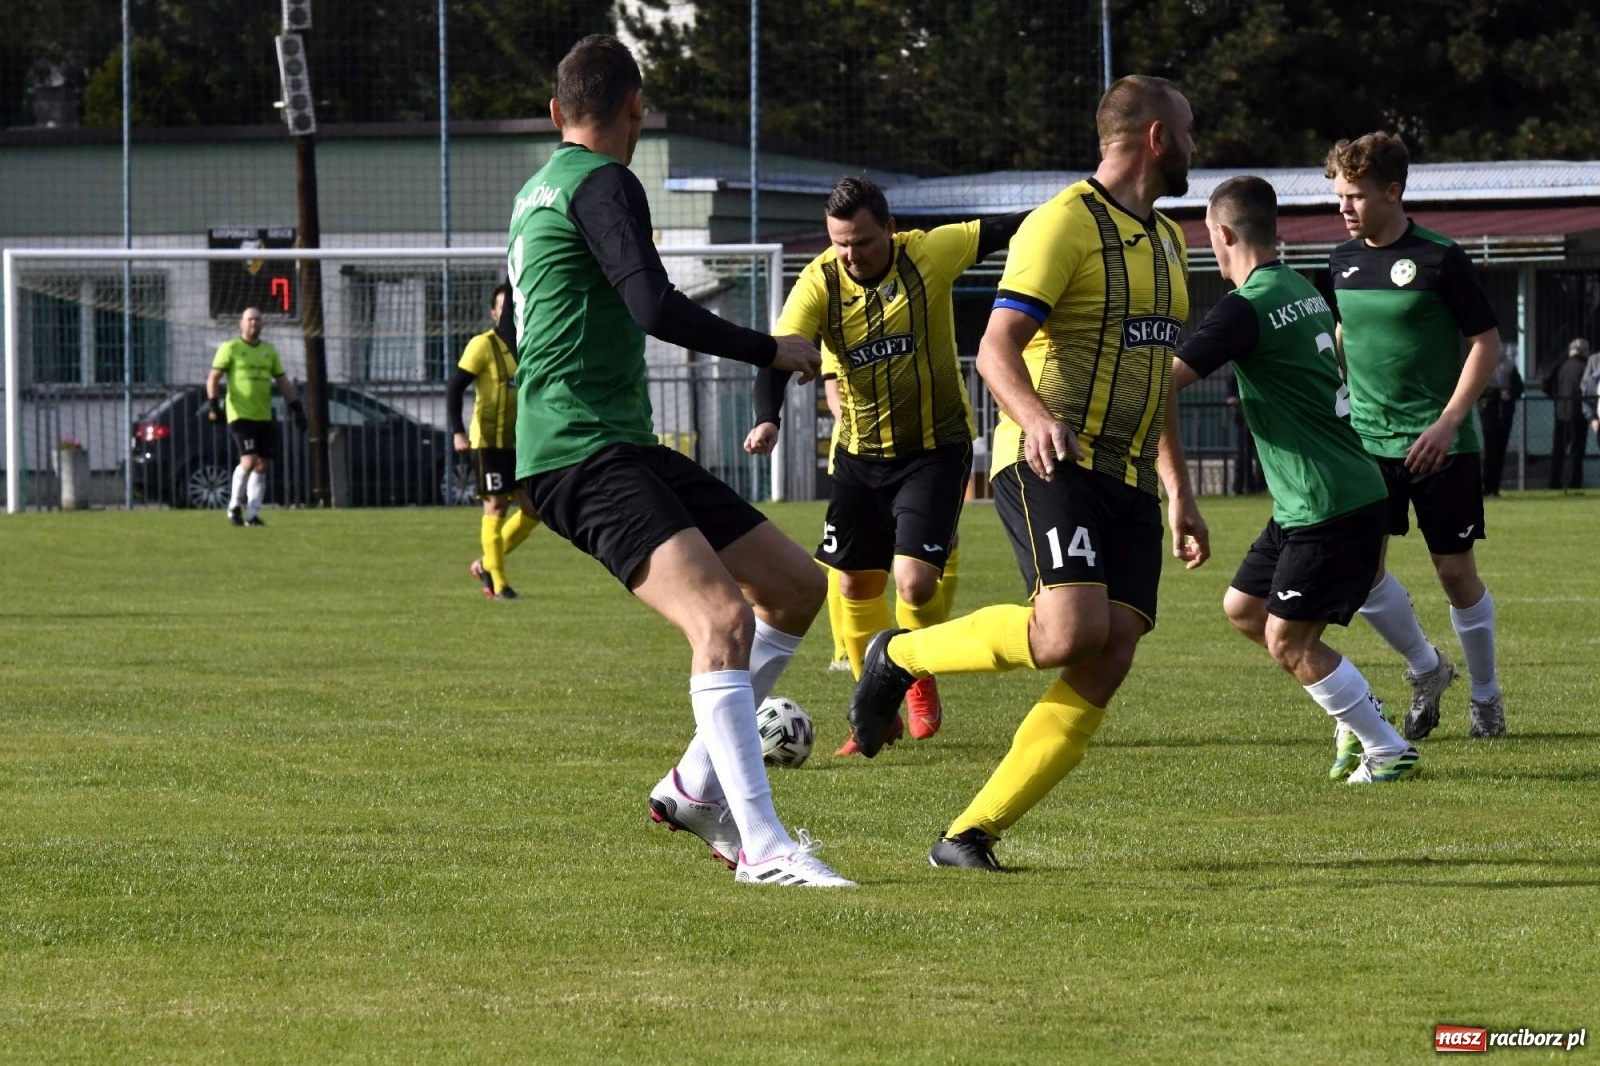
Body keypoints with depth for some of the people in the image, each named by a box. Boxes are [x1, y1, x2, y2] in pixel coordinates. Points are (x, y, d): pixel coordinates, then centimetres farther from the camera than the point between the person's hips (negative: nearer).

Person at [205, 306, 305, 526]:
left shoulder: (269, 351, 15)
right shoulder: (230, 348, 0)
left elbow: (283, 381, 19)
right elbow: (213, 378, -2)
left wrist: (296, 407, 11)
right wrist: (212, 402, -15)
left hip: (264, 416, 6)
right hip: (240, 415, -5)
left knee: (261, 466, 3)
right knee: (249, 460, -17)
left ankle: (252, 514, 8)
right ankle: (235, 504, 2)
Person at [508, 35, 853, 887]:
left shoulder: (536, 192, 21)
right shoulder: (602, 184, -10)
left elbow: (514, 322, 35)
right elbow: (657, 309, -21)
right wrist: (774, 351, -10)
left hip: (627, 447, 10)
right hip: (583, 455, -10)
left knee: (797, 586, 12)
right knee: (722, 616, -27)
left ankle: (697, 787, 16)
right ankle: (762, 848, -36)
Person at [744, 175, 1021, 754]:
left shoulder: (930, 254, -15)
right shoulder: (819, 283, -13)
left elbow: (1004, 231, -4)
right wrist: (767, 419, -41)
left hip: (935, 447, -3)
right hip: (860, 452, 3)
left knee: (915, 580, -15)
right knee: (856, 585, 7)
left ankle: (920, 677, 16)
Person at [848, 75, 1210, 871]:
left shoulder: (1166, 240, 21)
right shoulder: (1064, 223, -8)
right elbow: (996, 348, -16)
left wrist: (1179, 492, 27)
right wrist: (1035, 417, -35)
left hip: (1127, 480, 8)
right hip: (1050, 467, -8)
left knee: (1104, 670, -7)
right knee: (1070, 631, -27)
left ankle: (969, 836, -4)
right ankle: (899, 657, -1)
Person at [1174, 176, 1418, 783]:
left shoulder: (1245, 309, -18)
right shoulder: (1301, 289, 11)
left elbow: (1168, 379, -21)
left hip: (1328, 505, -9)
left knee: (1287, 642, -4)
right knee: (1243, 608, 16)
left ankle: (1389, 752, 2)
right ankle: (1360, 716, 21)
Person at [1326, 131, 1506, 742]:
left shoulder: (1439, 259, -11)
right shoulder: (1344, 261, 6)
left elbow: (1487, 342, -9)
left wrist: (1447, 423, -16)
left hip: (1440, 445, -4)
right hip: (1368, 440, 4)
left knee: (1456, 572, 1)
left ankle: (1486, 694, 22)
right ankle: (1425, 669, 14)